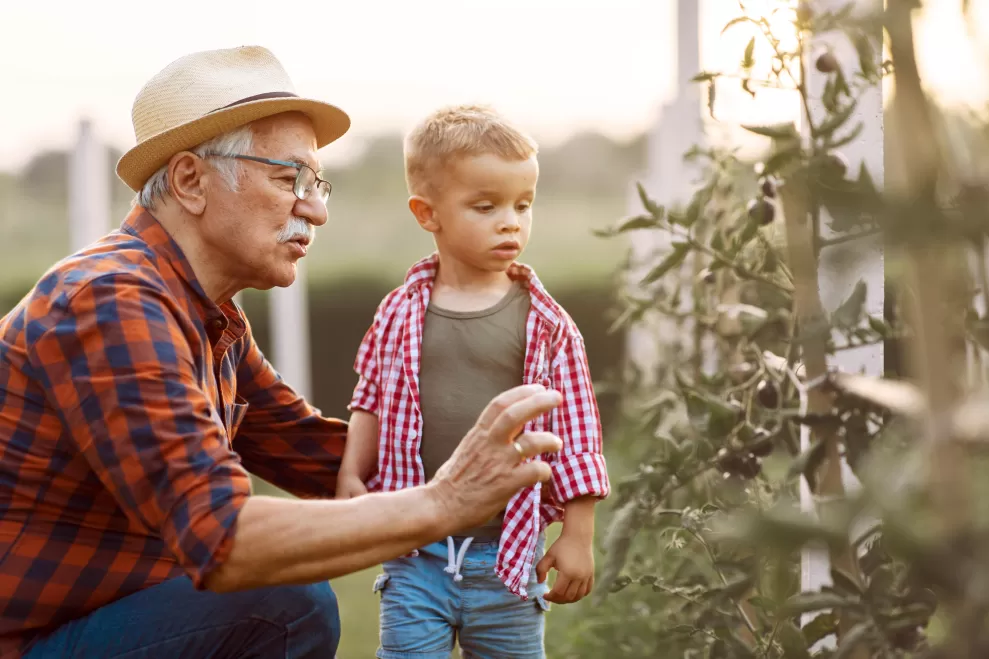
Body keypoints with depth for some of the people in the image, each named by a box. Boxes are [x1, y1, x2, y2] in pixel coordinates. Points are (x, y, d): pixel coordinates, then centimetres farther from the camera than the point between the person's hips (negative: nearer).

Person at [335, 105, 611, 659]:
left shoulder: (547, 326, -3)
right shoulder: (400, 315, 0)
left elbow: (576, 435, -1)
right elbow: (371, 406, 11)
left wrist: (578, 536, -2)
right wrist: (350, 477, -2)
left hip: (508, 556, 0)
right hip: (416, 552, 0)